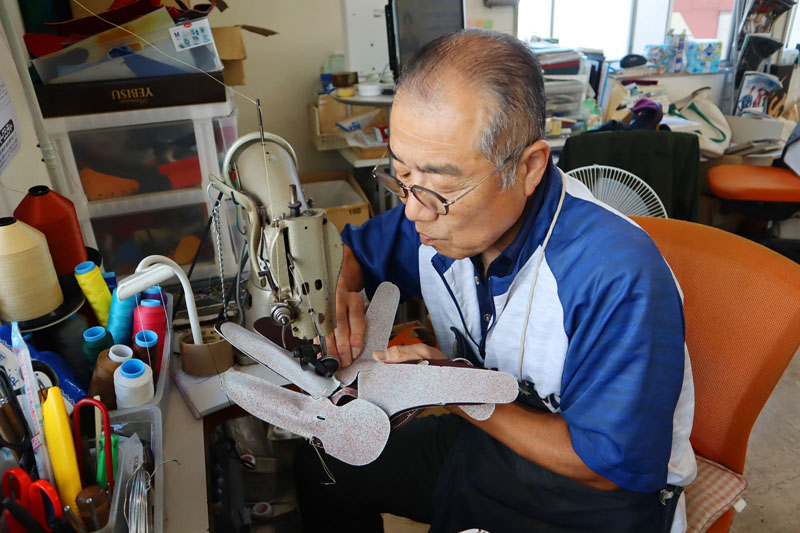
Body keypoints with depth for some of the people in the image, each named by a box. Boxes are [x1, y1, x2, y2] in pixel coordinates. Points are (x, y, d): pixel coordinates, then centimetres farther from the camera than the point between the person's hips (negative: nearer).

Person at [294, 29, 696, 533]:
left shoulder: (620, 277, -32)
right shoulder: (442, 215, -13)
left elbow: (609, 465, -24)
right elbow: (352, 250, 6)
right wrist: (341, 292, -17)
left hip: (595, 492, -5)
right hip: (484, 431, 6)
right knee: (318, 466, 5)